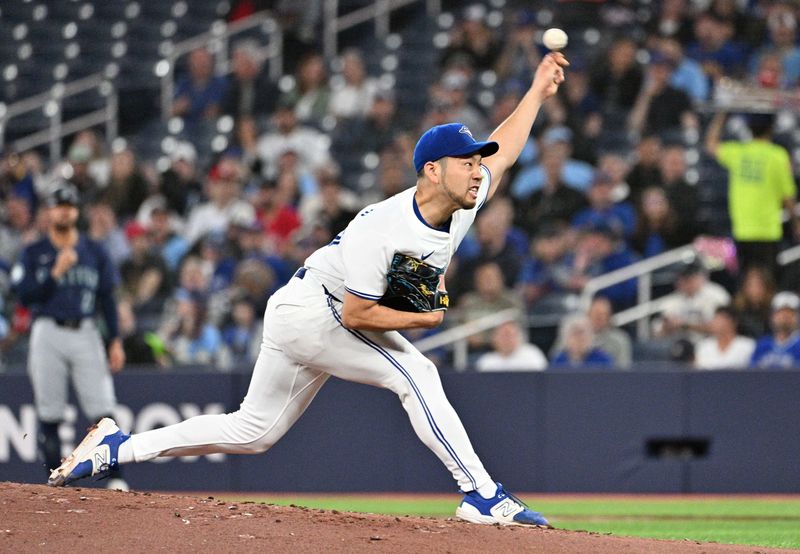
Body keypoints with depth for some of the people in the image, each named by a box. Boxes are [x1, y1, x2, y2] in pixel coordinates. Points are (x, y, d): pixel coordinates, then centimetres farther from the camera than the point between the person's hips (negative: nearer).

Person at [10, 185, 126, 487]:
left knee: (102, 409, -9)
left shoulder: (95, 252, 12)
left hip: (86, 334, 1)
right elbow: (24, 295, -4)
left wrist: (115, 341, 3)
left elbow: (107, 298, 11)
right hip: (48, 335, -1)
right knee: (49, 414, -1)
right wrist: (56, 272, -14)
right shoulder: (33, 254, 7)